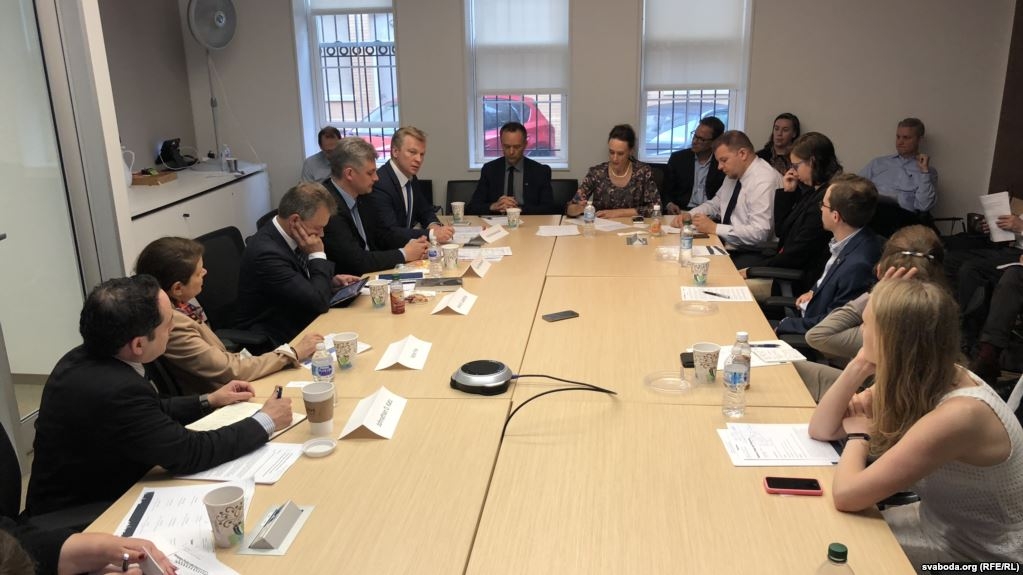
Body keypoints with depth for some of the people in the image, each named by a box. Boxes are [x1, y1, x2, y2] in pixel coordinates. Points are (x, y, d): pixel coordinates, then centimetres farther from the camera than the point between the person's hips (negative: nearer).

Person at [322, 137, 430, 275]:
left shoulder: (360, 196, 3)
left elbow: (382, 233, 15)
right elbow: (356, 262, -24)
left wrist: (412, 244, -4)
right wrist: (404, 254, -14)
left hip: (369, 273, 8)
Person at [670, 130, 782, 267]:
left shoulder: (765, 181, -18)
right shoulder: (734, 174, 9)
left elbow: (759, 233, -24)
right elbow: (715, 204, 22)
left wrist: (714, 228, -20)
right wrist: (688, 215, 3)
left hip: (751, 254, -8)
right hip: (726, 245, 8)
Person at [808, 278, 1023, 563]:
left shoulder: (958, 415, -33)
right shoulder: (918, 381, -9)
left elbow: (845, 494, -32)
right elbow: (822, 430, -2)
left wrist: (858, 434, -13)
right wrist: (858, 366, -15)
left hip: (982, 556, -6)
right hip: (943, 523, 7)